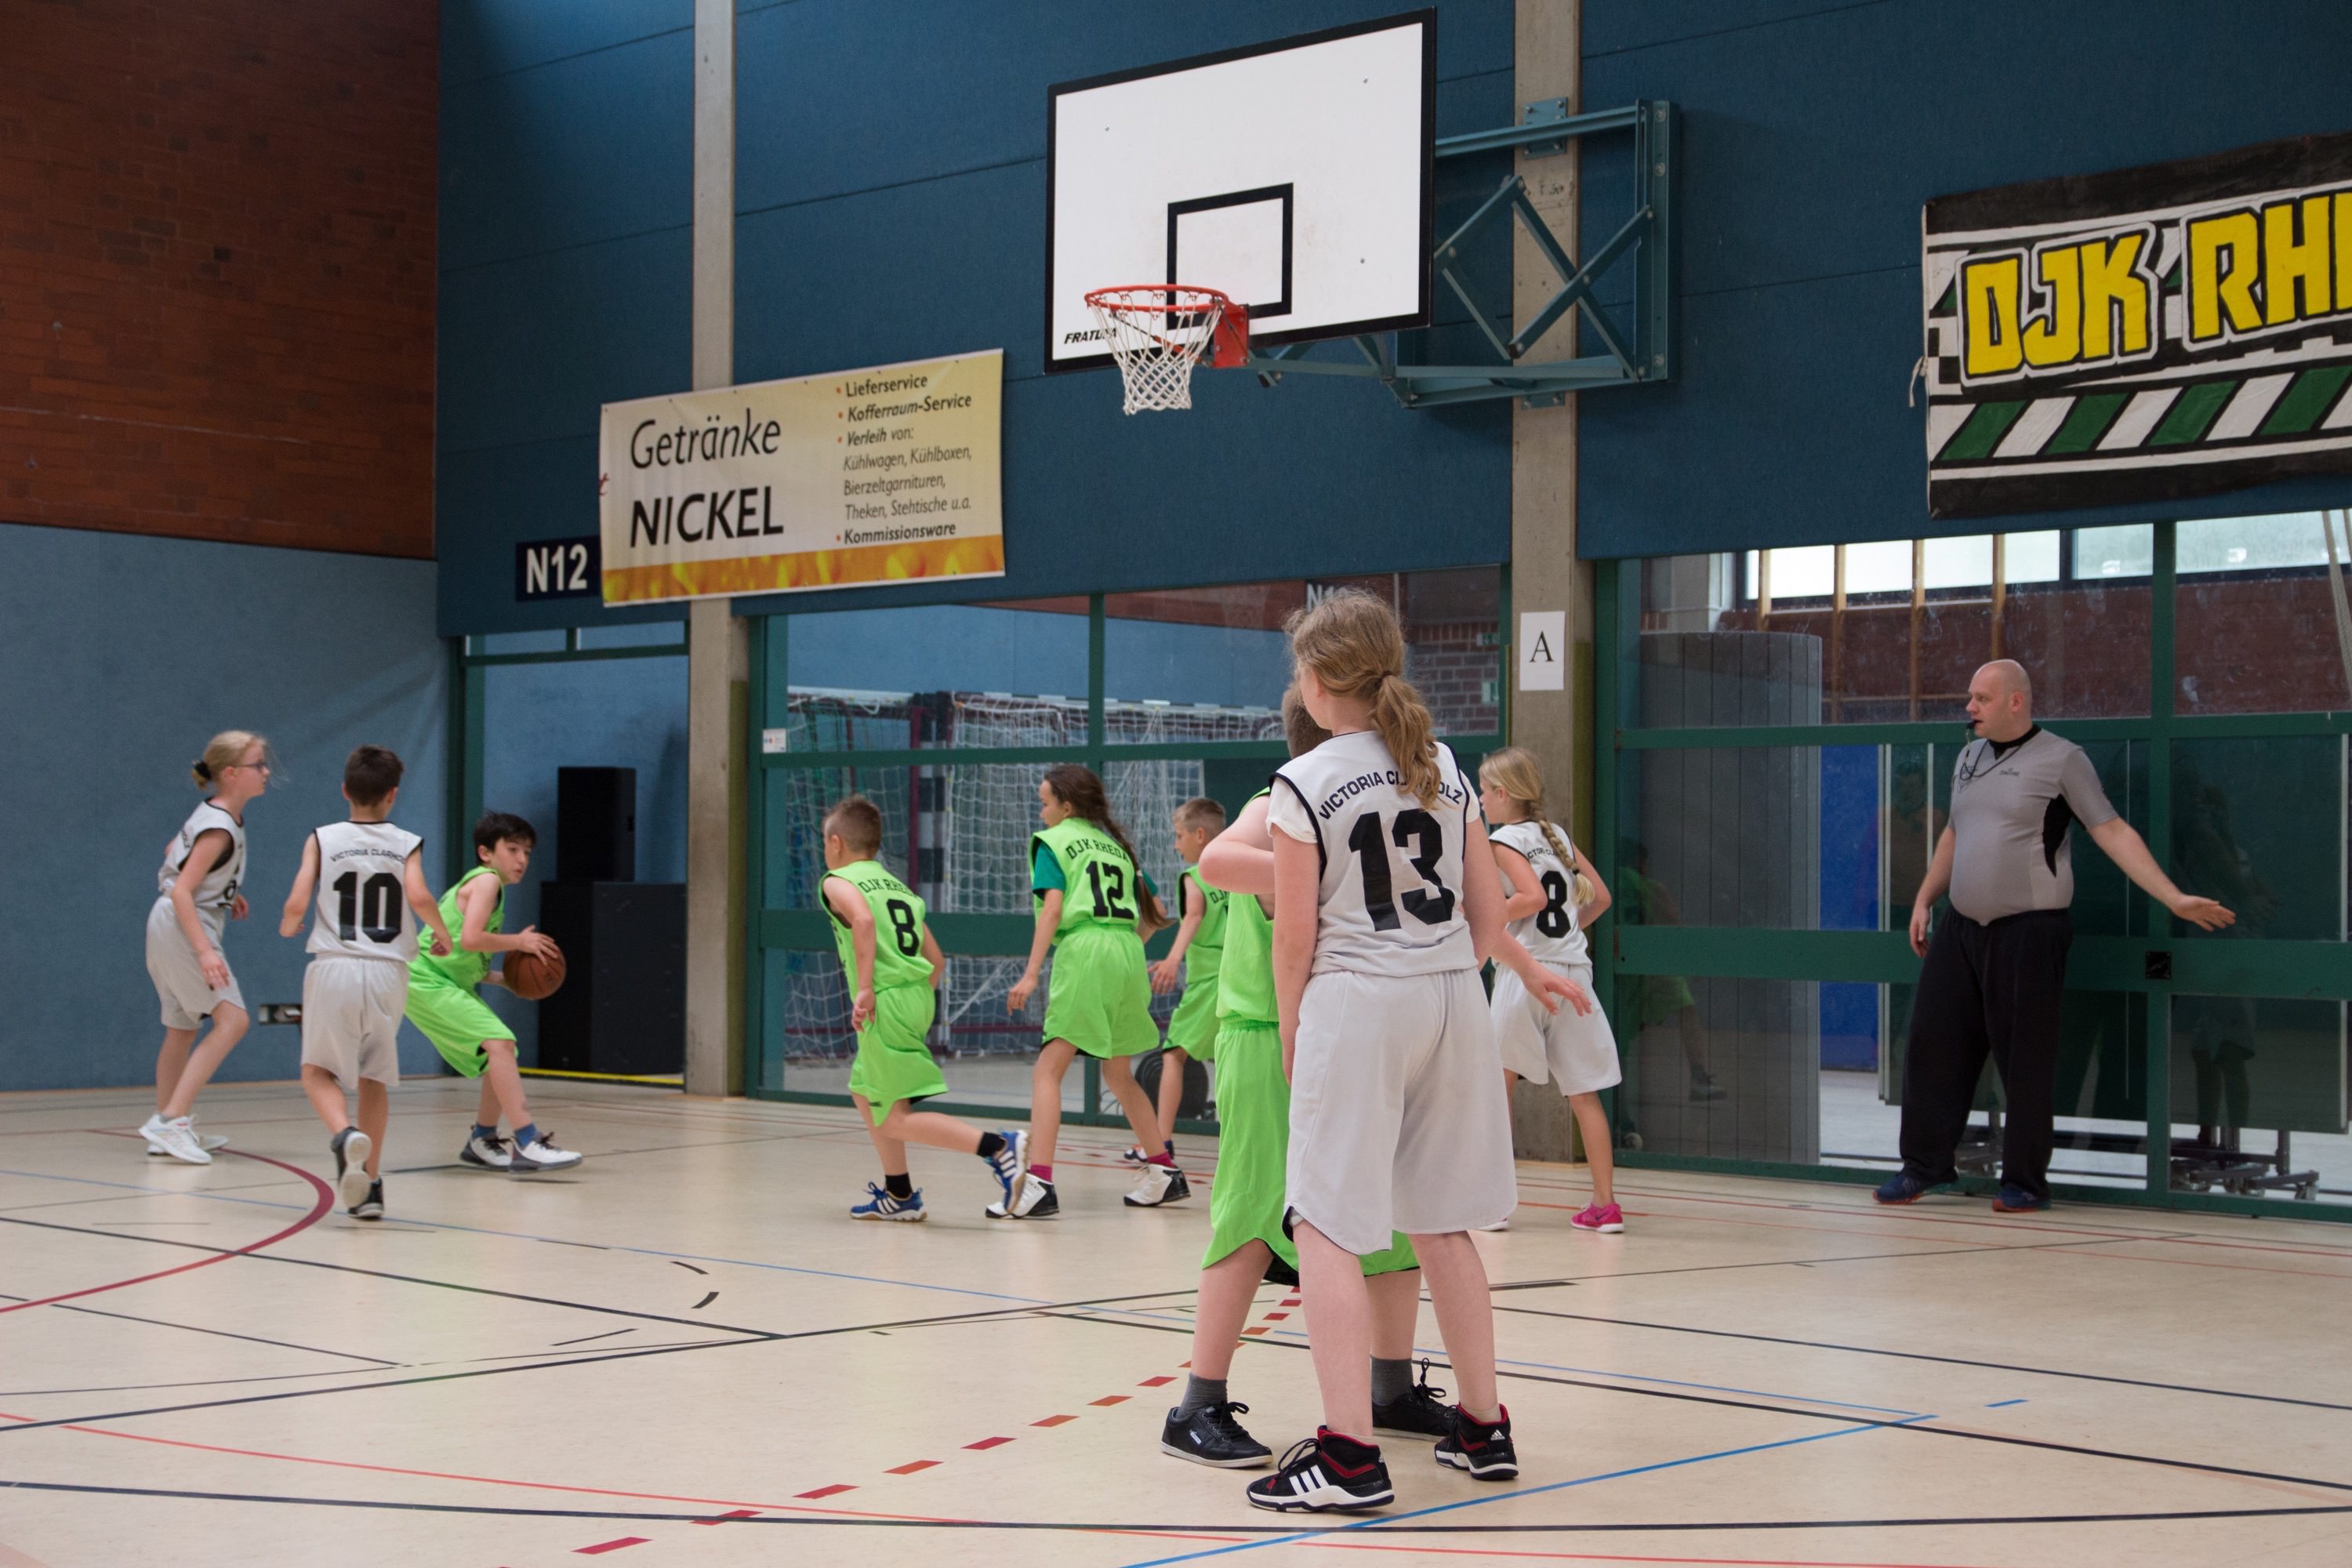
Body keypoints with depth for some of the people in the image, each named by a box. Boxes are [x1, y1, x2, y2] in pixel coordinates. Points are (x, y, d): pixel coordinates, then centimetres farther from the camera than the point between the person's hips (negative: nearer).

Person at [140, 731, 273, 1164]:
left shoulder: (213, 814, 9)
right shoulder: (219, 828, -19)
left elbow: (173, 851, 25)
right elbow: (182, 891, -24)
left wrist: (223, 893, 24)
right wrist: (204, 951, -32)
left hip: (169, 926, 10)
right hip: (184, 926, -10)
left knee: (183, 1030, 19)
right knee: (232, 1019, -17)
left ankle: (167, 1129, 29)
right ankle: (171, 1121, -22)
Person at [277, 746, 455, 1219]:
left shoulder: (323, 839, 4)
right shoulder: (407, 844, 4)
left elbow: (296, 904, -5)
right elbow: (418, 897, -13)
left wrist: (288, 927, 18)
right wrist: (443, 934, 5)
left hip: (334, 968, -2)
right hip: (388, 972, 2)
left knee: (318, 1070, 10)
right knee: (373, 1077, 17)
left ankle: (344, 1134, -22)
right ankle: (370, 1188, 15)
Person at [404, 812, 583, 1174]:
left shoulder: (476, 885, 20)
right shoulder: (487, 880, -9)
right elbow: (470, 939, -24)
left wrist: (508, 978, 8)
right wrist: (519, 942, -10)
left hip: (449, 982, 10)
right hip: (426, 980, -10)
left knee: (500, 1055, 14)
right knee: (499, 1043, -22)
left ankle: (482, 1142, 27)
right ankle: (527, 1145, -29)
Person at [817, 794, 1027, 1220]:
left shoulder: (837, 882, 1)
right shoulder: (898, 885, 23)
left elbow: (863, 920, -23)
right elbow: (937, 961, 19)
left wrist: (864, 987, -24)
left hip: (884, 1003, -8)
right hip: (918, 996, 8)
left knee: (895, 1120, -6)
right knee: (864, 1092, 26)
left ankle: (997, 1147, -23)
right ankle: (899, 1195, 27)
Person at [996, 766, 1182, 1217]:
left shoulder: (1052, 841, 6)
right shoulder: (1114, 844, 24)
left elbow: (1052, 907, -8)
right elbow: (1155, 912, 23)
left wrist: (1031, 974, -12)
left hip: (1084, 950, -7)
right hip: (1129, 956, 7)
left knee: (1047, 1070, -9)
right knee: (1119, 1074, 22)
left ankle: (1039, 1184, -21)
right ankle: (1165, 1174, 27)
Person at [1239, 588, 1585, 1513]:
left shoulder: (1305, 784, -7)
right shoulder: (1445, 769, 9)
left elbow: (1294, 934, -6)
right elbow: (1487, 912, 12)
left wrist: (1289, 1031, 7)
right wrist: (1524, 969, 29)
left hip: (1355, 999, -6)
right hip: (1452, 997, 6)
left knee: (1327, 1227, -3)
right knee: (1441, 1224, 17)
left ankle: (1350, 1454, -8)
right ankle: (1484, 1428, 24)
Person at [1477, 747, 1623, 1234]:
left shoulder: (1505, 840, -5)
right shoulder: (1559, 836, 15)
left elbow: (1533, 897, -20)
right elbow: (1600, 896, 16)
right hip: (1573, 970, 6)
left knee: (1497, 1083, 5)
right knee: (1584, 1093, 8)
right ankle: (1605, 1204, 7)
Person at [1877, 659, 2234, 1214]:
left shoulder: (2061, 760, -6)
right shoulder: (1968, 758, 14)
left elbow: (2112, 832, -8)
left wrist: (2173, 898, -14)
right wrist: (1924, 901, 21)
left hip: (2029, 933, -6)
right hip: (1960, 928, 6)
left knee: (2025, 1062, -2)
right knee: (1932, 1043, 4)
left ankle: (2025, 1182, 8)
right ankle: (1925, 1166, 15)